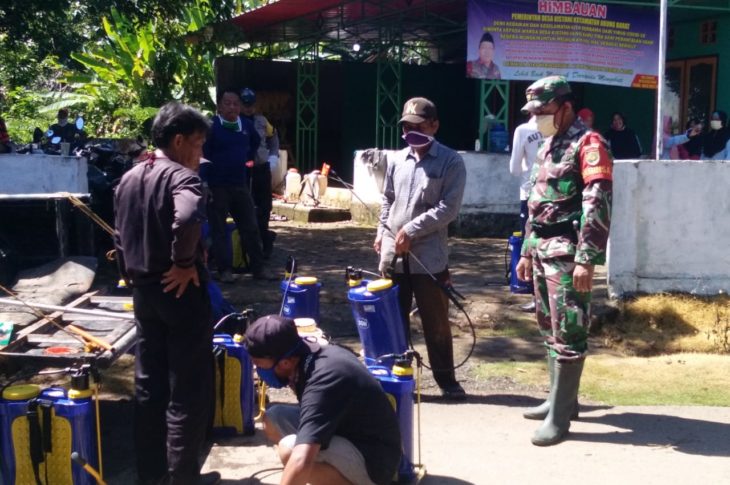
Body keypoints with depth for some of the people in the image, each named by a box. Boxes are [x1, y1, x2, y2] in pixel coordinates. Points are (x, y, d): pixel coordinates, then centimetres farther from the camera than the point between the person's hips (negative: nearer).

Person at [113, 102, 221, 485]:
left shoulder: (128, 179, 10)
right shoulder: (182, 176, -15)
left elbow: (120, 237, 15)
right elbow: (187, 219, -35)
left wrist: (133, 278, 19)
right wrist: (185, 263, -22)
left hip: (144, 292, 8)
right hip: (180, 291, -8)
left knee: (149, 386, 15)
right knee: (188, 390, 3)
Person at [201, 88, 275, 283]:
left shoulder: (246, 124, 6)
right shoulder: (211, 126, -12)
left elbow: (256, 141, 28)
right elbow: (203, 156, -15)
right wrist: (204, 184, -20)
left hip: (240, 184, 5)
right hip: (216, 186, -5)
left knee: (250, 227, 9)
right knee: (218, 229, 3)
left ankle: (258, 268, 17)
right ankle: (224, 269, 11)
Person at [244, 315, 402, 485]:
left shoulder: (323, 382, -31)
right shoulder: (312, 353, -3)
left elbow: (301, 462, -43)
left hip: (373, 460, -10)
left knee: (290, 449, -30)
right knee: (273, 418, 6)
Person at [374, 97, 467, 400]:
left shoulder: (450, 162, -5)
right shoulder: (397, 160, 11)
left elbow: (448, 208, -13)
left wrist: (411, 230, -15)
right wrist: (382, 233, 9)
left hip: (429, 257, -4)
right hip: (393, 254, 5)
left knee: (436, 323, 4)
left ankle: (446, 380, 18)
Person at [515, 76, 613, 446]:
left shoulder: (588, 144, -10)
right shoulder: (548, 146, 18)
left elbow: (598, 205, -19)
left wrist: (586, 259, -24)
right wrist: (527, 251, 22)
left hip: (567, 252, -9)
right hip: (542, 250, 9)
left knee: (568, 333, -7)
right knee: (549, 328, 15)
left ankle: (560, 417, -4)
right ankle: (561, 398, 26)